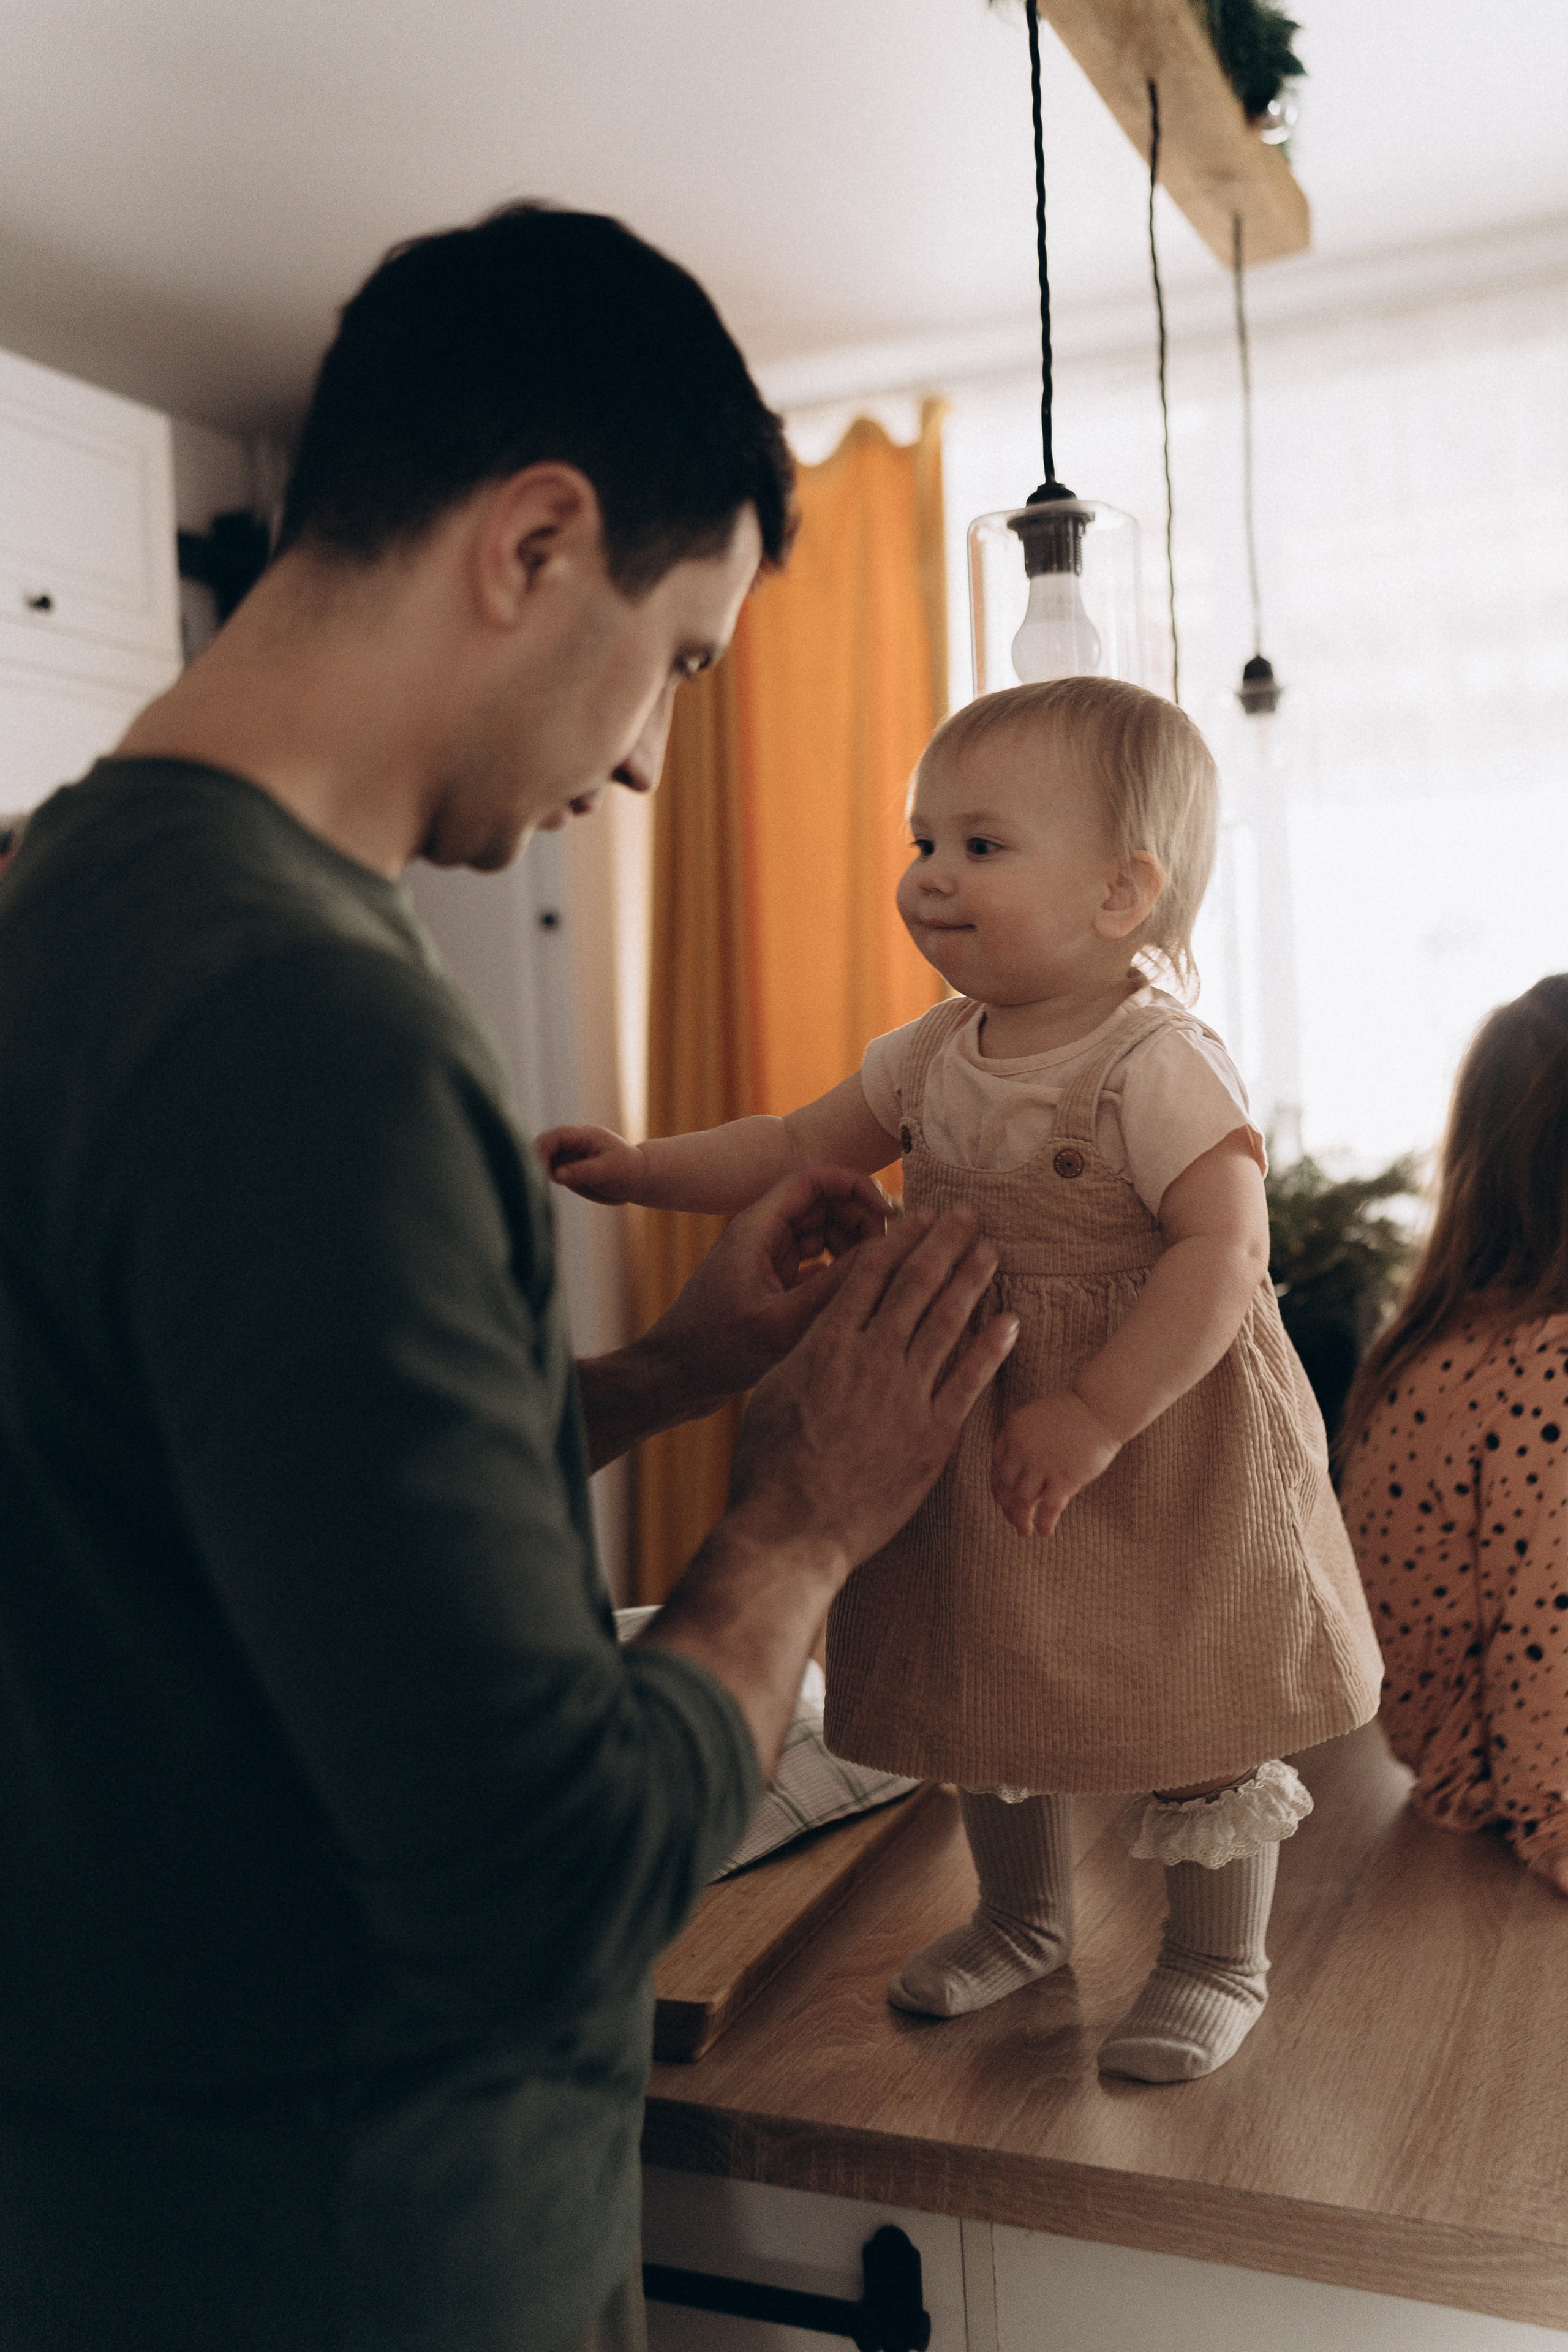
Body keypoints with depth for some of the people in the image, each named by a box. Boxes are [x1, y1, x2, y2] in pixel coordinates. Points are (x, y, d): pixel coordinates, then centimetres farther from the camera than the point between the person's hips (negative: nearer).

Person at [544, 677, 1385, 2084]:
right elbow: (798, 1151, 9)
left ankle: (1219, 1962, 31)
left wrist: (1096, 1415, -30)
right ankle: (1024, 1917, 45)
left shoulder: (1161, 1065, -20)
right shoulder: (933, 1058, 2)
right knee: (992, 1692, 21)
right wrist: (644, 1169, -4)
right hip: (979, 1435, 7)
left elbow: (1224, 1252, -26)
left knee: (1198, 1712, 8)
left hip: (1162, 1445, -7)